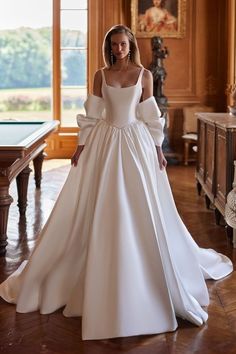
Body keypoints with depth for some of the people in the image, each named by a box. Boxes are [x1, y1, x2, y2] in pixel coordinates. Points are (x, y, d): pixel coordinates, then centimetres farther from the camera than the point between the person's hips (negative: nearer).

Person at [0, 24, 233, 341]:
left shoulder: (144, 74, 3)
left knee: (142, 210, 3)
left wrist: (158, 148, 0)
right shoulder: (100, 75, 5)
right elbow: (92, 114, 4)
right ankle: (101, 274, 18)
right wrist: (82, 145, -1)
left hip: (136, 143, -1)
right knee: (101, 211, 4)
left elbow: (151, 116, 3)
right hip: (105, 143, 1)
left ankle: (141, 272, 21)